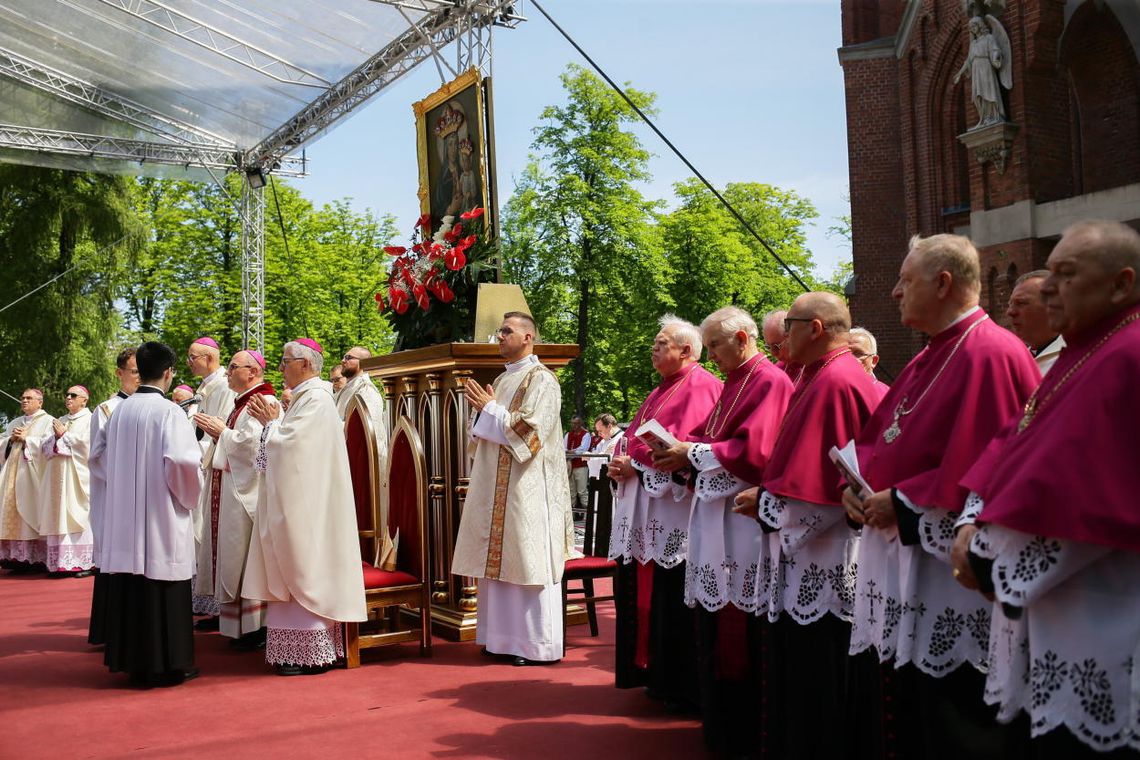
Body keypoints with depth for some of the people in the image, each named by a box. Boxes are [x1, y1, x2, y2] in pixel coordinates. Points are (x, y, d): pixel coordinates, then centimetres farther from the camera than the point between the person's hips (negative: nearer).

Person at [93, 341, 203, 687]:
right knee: (162, 591, 1)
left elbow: (100, 458, 14)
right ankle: (167, 664, 7)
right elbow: (180, 460, -21)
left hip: (124, 517, 6)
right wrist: (188, 495, -4)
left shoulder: (120, 411, 6)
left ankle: (133, 662, 18)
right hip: (162, 517, -6)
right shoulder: (169, 412, -12)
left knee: (129, 589, 11)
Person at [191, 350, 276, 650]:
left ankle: (255, 627, 0)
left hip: (245, 493, -10)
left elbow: (254, 442, -24)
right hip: (226, 491, 10)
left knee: (244, 557, -6)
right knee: (230, 557, 11)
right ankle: (238, 624, 18)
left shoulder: (263, 403, -12)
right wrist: (215, 432, 7)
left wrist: (222, 431, -11)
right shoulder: (242, 402, 19)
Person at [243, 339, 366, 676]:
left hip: (305, 504, -10)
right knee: (296, 572, 11)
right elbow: (289, 443, 20)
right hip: (295, 502, 10)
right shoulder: (307, 396, 16)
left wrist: (270, 422, -3)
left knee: (304, 571, -5)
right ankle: (298, 649, 16)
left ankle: (311, 653, 1)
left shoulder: (315, 399, -15)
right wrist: (271, 420, 7)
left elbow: (288, 443, -20)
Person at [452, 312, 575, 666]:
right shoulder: (501, 380, 19)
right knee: (497, 558, 8)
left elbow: (530, 428, -18)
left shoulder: (541, 380, -6)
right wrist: (483, 408, 6)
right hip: (494, 486, 8)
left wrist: (491, 409, -12)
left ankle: (538, 644, 3)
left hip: (526, 488, -8)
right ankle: (504, 637, 17)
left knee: (526, 561, -5)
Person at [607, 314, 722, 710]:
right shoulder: (663, 390, 21)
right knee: (643, 590, 13)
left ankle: (682, 687, 5)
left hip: (672, 507, -10)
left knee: (672, 600, -5)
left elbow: (682, 448, -20)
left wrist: (636, 466, -14)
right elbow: (638, 439, 21)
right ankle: (653, 672, 24)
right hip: (643, 506, 10)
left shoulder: (700, 387, -9)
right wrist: (623, 464, 1)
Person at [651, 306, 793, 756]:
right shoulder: (733, 383, 18)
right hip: (715, 511, 9)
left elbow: (753, 449, -18)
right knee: (715, 623, 12)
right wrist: (680, 448, 0)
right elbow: (707, 434, 19)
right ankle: (721, 722, 22)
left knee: (740, 629, -3)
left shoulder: (771, 382, -10)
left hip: (743, 515, -9)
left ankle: (744, 734, 8)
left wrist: (693, 454, -14)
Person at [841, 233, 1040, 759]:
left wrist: (902, 501, -18)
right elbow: (874, 439, 18)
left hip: (948, 573, -9)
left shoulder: (991, 354, -15)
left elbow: (982, 466, -22)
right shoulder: (928, 361, 15)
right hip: (898, 555, 9)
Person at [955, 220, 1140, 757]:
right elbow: (1015, 447, 11)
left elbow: (1087, 496, -23)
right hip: (1046, 606, 9)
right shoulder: (1079, 356, 14)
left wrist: (995, 552, -15)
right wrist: (975, 523, -4)